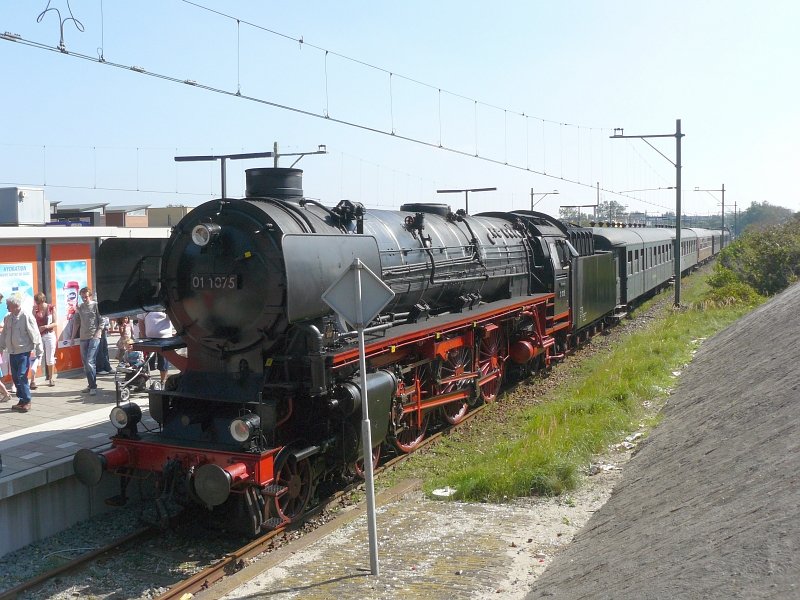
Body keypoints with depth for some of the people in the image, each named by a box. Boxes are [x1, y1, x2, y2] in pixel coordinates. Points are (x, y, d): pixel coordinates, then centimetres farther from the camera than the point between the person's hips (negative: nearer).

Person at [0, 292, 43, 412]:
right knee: (15, 378, 9)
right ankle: (22, 401, 21)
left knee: (22, 377, -9)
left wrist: (38, 351, -9)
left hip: (24, 352, -6)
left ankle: (27, 402, 4)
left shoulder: (27, 317, -12)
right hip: (12, 352, 6)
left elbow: (35, 334, -10)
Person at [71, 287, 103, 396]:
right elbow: (76, 322, 17)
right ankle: (90, 385, 18)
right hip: (83, 338, 6)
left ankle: (93, 387, -9)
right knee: (85, 363, 8)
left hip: (94, 338, -6)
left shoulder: (96, 305, -2)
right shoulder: (80, 308, 12)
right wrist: (73, 337, 14)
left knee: (90, 362, -14)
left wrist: (98, 333, -14)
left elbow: (102, 321, -5)